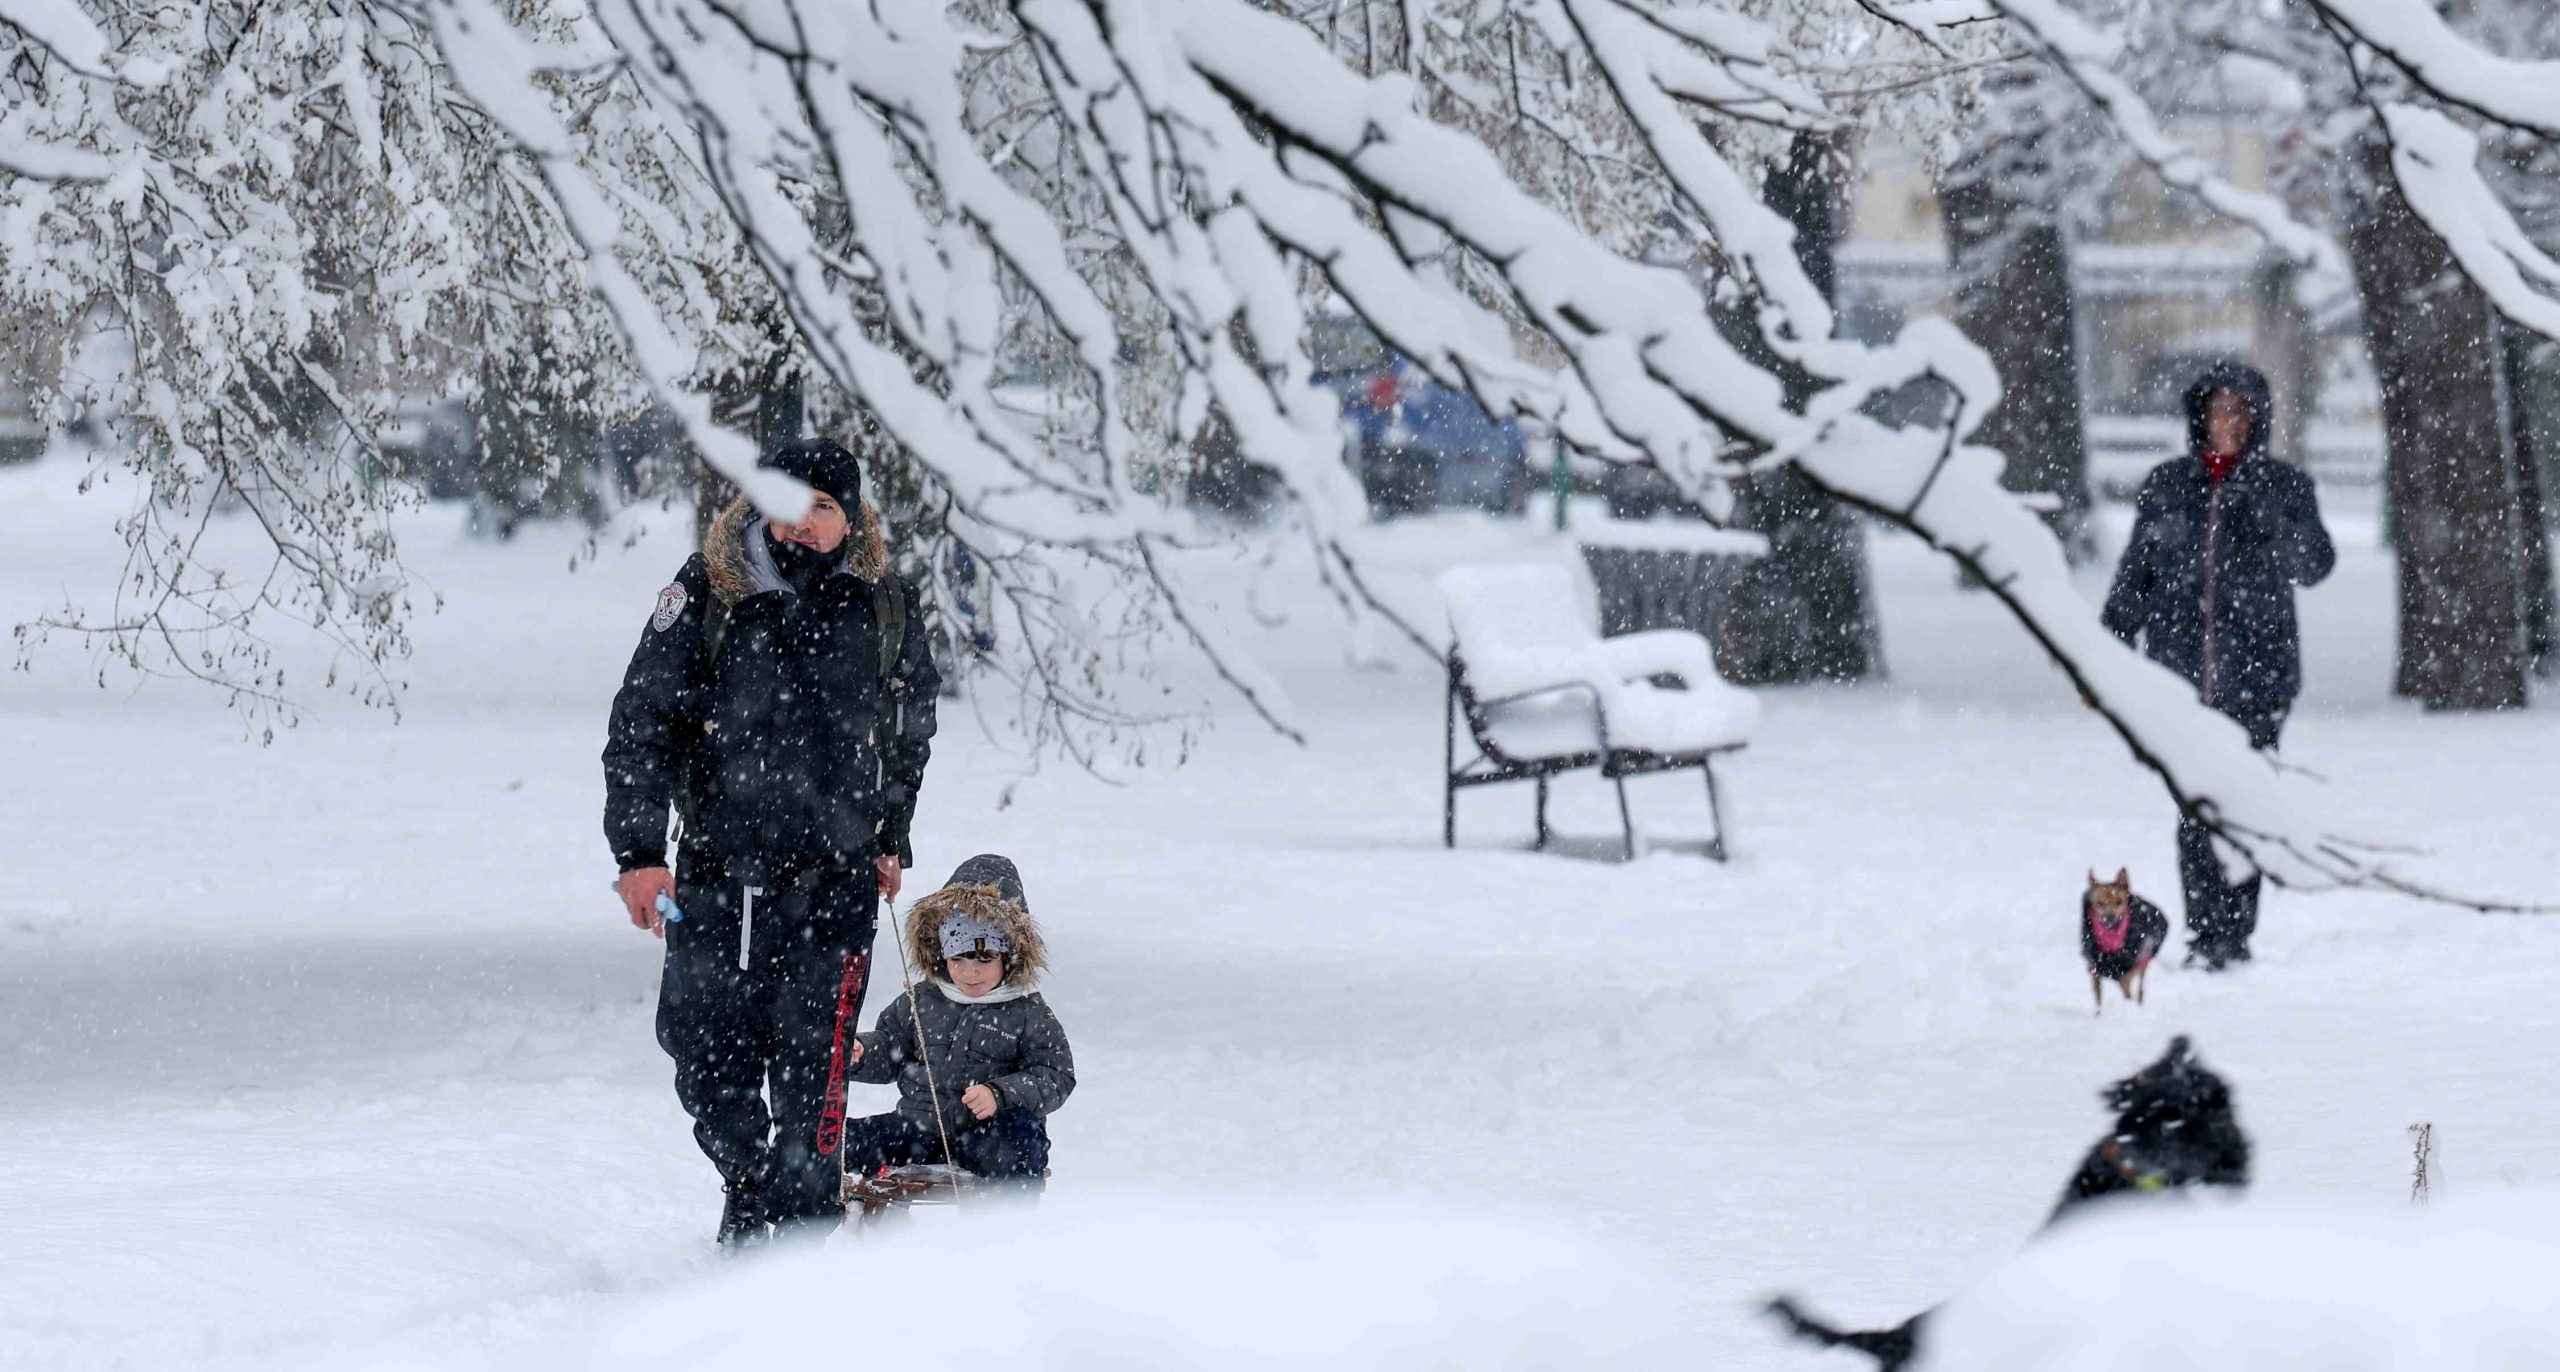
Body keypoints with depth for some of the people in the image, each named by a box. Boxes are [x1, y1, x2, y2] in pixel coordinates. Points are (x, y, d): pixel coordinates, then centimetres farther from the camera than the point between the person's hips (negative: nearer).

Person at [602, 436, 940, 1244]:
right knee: (708, 1065, 8)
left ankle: (805, 1225, -4)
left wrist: (890, 838, 23)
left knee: (809, 1063, -12)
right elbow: (642, 724, -1)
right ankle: (749, 1200, 32)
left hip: (833, 877, -1)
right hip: (714, 872, 1)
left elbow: (910, 729, 21)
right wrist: (638, 850, -8)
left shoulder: (886, 609, 3)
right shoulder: (706, 594, -3)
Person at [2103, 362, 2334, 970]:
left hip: (2255, 674, -2)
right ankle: (2203, 935, 2)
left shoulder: (2283, 486, 5)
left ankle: (2234, 933, -2)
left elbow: (2312, 566, -6)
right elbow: (2135, 574, 16)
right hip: (2181, 668, 2)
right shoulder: (2167, 486, 11)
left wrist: (2274, 517, -24)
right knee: (2194, 808, -2)